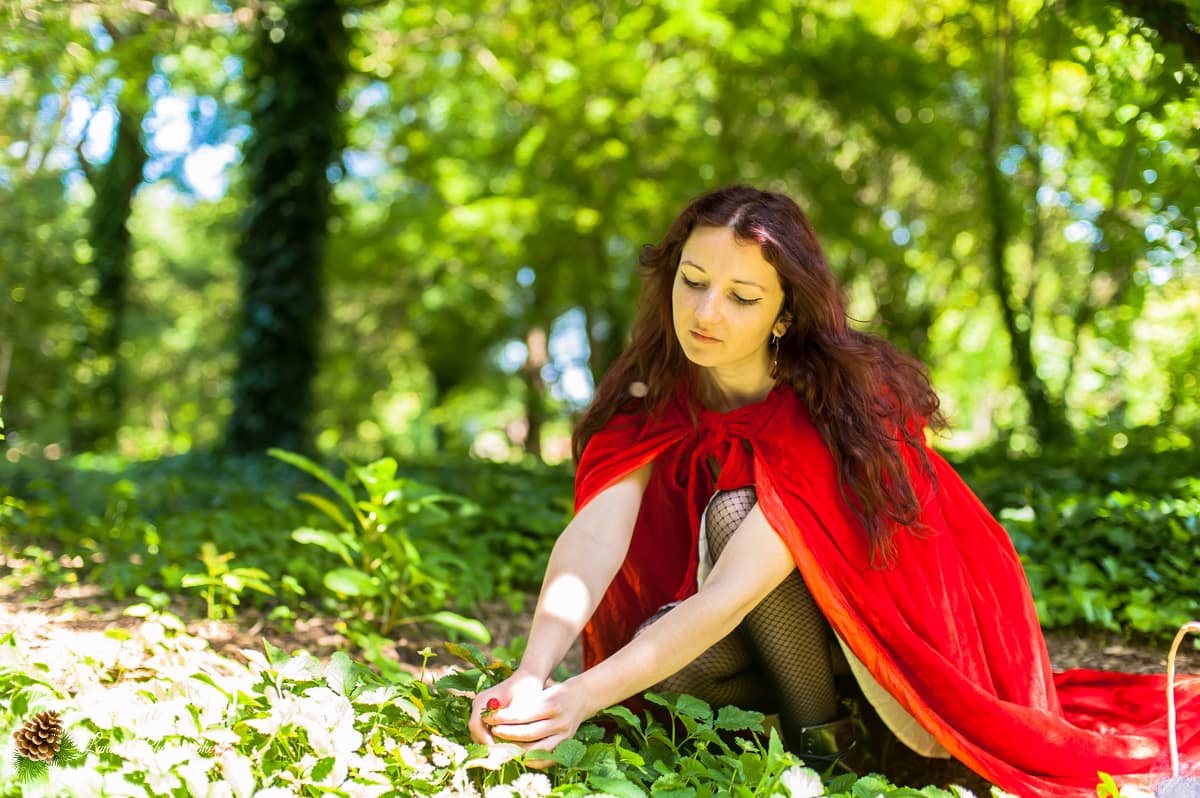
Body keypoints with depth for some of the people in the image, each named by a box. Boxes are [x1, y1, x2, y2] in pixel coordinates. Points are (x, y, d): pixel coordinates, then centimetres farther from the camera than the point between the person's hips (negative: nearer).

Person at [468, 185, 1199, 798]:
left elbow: (731, 593, -40)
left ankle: (820, 732, -9)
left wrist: (584, 696, -50)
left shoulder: (837, 411, -32)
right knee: (655, 652, -26)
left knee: (734, 512, -31)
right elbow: (596, 535, -32)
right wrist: (533, 673, -50)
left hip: (889, 602, -4)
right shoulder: (655, 398, -16)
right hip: (785, 623, 4)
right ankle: (816, 714, -1)